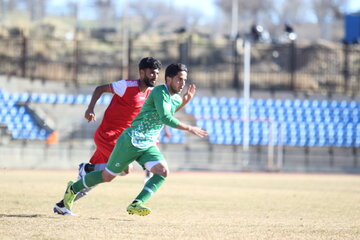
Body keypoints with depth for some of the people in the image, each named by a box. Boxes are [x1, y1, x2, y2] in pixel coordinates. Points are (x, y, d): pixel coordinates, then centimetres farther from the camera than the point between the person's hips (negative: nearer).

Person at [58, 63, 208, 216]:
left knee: (163, 171, -19)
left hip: (148, 146, 8)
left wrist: (186, 99, 17)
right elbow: (165, 118, -32)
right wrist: (190, 128, -29)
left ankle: (136, 205, -26)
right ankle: (73, 188, 29)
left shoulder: (176, 99, 8)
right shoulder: (160, 92, -19)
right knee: (107, 176, 5)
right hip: (131, 142, -8)